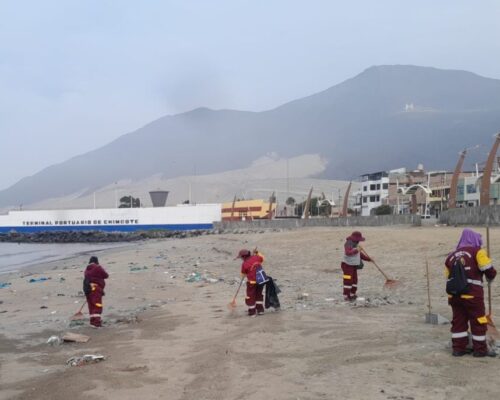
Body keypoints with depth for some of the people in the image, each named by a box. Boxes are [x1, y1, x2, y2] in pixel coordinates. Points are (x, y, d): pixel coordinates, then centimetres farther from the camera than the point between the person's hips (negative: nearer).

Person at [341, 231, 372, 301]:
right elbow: (348, 252, -36)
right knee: (348, 281, -9)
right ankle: (346, 296, -4)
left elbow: (360, 254, 23)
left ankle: (352, 294, 23)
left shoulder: (355, 244, 13)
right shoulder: (348, 243, -17)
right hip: (348, 265, -10)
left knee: (354, 280, 13)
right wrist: (356, 250, -46)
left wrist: (368, 259, 19)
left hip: (354, 266, 10)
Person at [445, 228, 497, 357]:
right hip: (472, 293, -5)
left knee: (458, 321, 13)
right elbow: (488, 270, -9)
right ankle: (480, 349, 14)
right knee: (478, 321, 7)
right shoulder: (477, 251, -1)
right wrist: (490, 278, 12)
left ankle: (458, 348, 17)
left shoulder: (451, 255, 17)